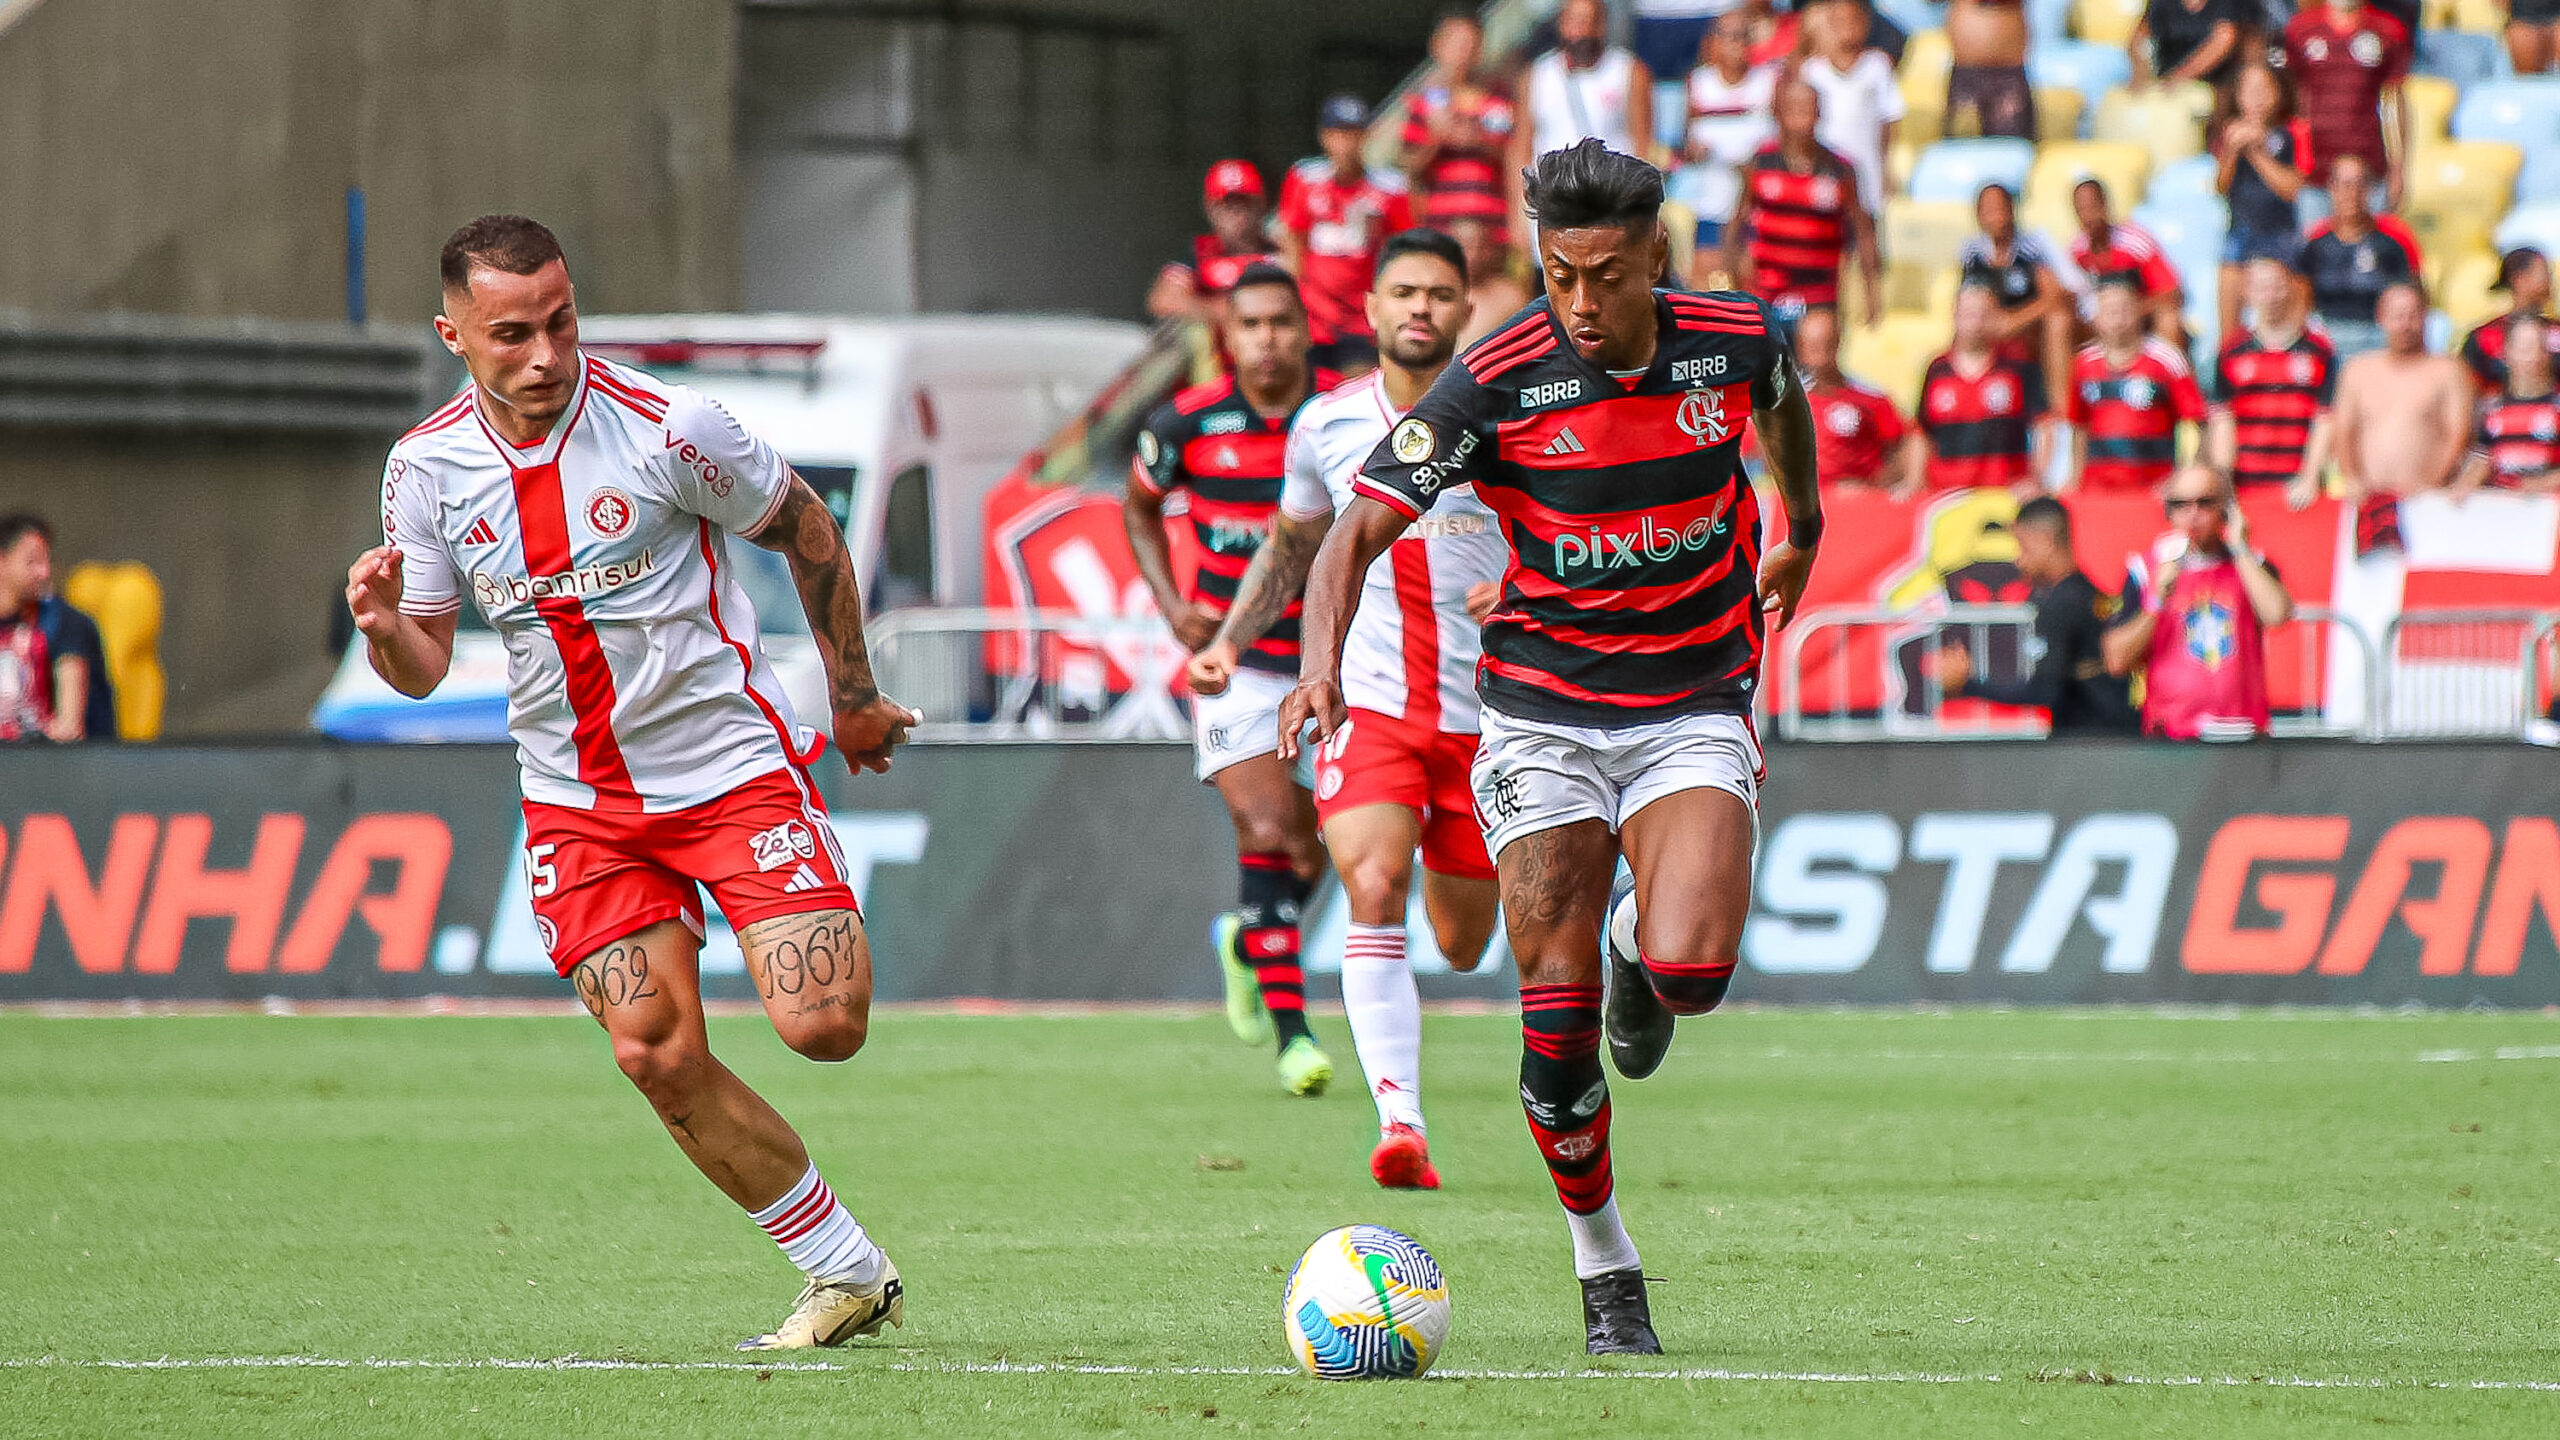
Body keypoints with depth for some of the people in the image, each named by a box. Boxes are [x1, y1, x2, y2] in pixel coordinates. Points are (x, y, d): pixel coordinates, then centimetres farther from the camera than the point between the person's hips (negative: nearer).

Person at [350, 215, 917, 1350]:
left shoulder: (667, 427, -16)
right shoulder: (426, 467, -5)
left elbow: (807, 532, 1)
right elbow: (425, 667, 3)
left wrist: (854, 697, 8)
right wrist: (382, 626, -20)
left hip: (730, 761, -3)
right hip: (579, 804, 3)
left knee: (821, 1026, -16)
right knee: (659, 1055, -9)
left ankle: (834, 936, 22)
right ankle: (849, 1276, 4)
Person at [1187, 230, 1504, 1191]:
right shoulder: (1326, 424, 5)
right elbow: (1288, 550, 21)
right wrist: (1229, 640, 9)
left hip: (1481, 709, 0)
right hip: (1365, 704, 0)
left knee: (1462, 945, 10)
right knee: (1374, 893, -24)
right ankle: (1400, 1122, -30)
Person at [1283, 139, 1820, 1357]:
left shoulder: (1736, 341, -7)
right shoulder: (1499, 379, -15)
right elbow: (1358, 527, -16)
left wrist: (1801, 533, 34)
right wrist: (1322, 656, -33)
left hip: (1693, 709, 1)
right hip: (1543, 718, -1)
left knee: (1688, 971, -21)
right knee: (1556, 1017, -6)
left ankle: (1642, 941, 17)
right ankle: (1605, 1272, 13)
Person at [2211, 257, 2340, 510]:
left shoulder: (2320, 351, 4)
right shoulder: (2231, 353, 9)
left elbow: (2324, 423, 1)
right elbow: (2222, 423, 6)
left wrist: (2309, 480, -10)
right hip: (2245, 486, 1)